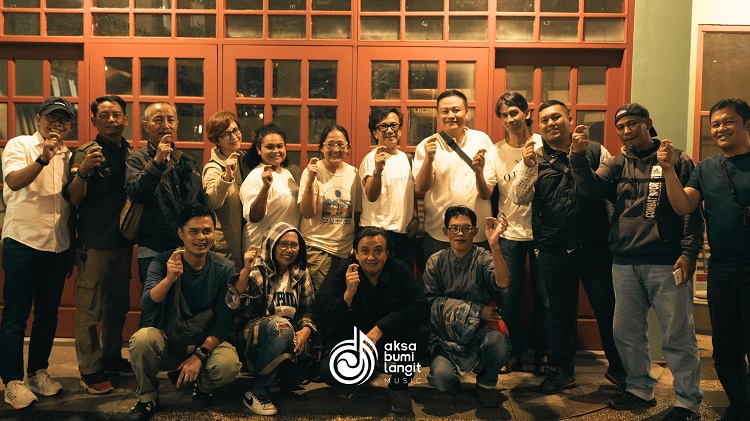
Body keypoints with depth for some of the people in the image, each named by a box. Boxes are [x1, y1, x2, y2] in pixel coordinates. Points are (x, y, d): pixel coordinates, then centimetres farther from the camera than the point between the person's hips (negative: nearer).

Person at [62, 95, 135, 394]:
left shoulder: (131, 154, 9)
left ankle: (112, 358, 31)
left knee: (119, 305, 16)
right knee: (89, 309, -1)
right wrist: (82, 170, -36)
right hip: (95, 243, -6)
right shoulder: (86, 153, -8)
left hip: (124, 241, 6)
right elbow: (73, 198, -19)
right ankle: (89, 371, 11)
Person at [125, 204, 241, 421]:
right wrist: (169, 279, -40)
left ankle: (202, 385, 8)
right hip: (167, 341, 1)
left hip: (207, 343, 0)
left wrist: (200, 355, -19)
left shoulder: (224, 269, -10)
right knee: (142, 338, -30)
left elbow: (225, 320, -9)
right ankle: (147, 398, -2)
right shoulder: (163, 261, -9)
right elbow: (147, 306, -21)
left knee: (228, 365, -30)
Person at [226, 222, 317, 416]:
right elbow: (234, 304, -20)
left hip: (288, 336, 4)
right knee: (281, 325, -36)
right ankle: (256, 392, -22)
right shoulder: (258, 269, -7)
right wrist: (246, 269, -32)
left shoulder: (301, 274, 7)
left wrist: (305, 331, -13)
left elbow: (308, 311, 7)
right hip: (254, 332, -4)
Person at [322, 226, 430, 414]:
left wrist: (380, 328, -31)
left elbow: (421, 307, -24)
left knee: (421, 332, -28)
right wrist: (349, 293, -35)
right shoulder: (343, 275, -13)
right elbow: (334, 324, -17)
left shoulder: (399, 270, -12)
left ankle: (398, 386, -2)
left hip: (393, 340, 1)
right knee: (329, 369, -29)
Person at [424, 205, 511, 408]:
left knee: (498, 341, -34)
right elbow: (431, 302, -3)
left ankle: (487, 382, 1)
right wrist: (476, 310, -11)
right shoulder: (436, 262, 3)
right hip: (446, 335, 0)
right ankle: (452, 380, 15)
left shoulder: (483, 258, -2)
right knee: (442, 379, -27)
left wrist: (494, 244, -37)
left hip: (480, 330, 0)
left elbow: (502, 283, -23)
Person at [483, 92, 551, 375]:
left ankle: (542, 352, 25)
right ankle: (517, 351, 25)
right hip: (509, 233, 1)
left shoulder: (544, 145, -1)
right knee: (509, 295, 6)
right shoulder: (495, 152, 3)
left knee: (543, 296, 6)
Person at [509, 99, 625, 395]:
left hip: (595, 247, 0)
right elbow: (519, 199, -5)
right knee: (561, 312, 13)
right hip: (554, 251, 1)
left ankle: (618, 369, 30)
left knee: (607, 307, 9)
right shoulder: (535, 159, 4)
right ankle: (563, 371, 29)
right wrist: (528, 167, -19)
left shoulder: (595, 152, 3)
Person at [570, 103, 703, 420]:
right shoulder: (617, 165, 12)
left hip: (667, 263, -4)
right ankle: (639, 389, 30)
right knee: (626, 332, 13)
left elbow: (692, 210, -4)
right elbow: (591, 188, -6)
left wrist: (689, 252, -12)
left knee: (677, 335, 2)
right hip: (624, 263, 5)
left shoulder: (677, 160, 1)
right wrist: (578, 156, -19)